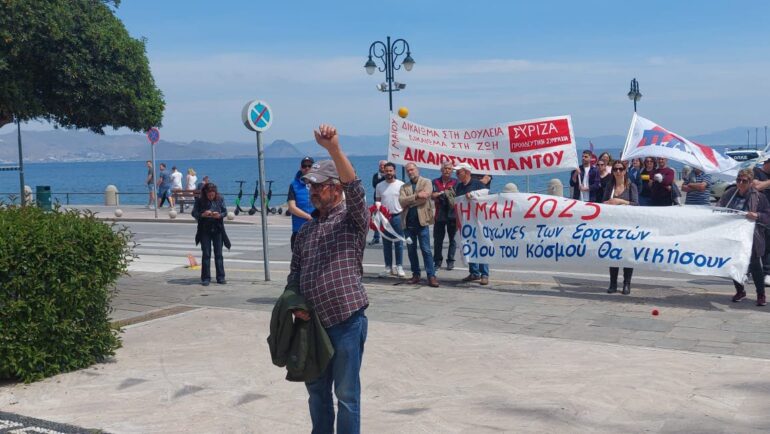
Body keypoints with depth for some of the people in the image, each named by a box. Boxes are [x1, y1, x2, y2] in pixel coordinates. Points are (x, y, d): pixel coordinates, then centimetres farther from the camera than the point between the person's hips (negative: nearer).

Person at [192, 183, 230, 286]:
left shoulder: (220, 199, 1)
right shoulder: (199, 201, -2)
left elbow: (225, 211, 4)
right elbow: (194, 213, -2)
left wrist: (219, 215, -17)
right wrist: (203, 214, -21)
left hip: (217, 230, 1)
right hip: (205, 230, -1)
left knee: (218, 254, 5)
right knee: (206, 254, 2)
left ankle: (220, 277, 10)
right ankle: (205, 278, 7)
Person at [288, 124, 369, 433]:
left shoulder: (352, 219, -5)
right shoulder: (306, 229, 13)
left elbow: (354, 189, -25)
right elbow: (294, 273, 18)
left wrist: (333, 149, -36)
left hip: (347, 321, -6)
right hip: (313, 322, 6)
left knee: (346, 394, 3)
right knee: (316, 390, 18)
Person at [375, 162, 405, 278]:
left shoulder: (401, 185, -3)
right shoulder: (379, 186, 7)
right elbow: (378, 201, 12)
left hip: (398, 217, -3)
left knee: (399, 243, 2)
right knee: (386, 244, 8)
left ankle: (399, 267, 8)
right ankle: (388, 267, 15)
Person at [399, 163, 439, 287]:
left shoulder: (426, 182, 5)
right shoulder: (404, 187, 14)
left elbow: (425, 197, -13)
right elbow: (402, 201, -4)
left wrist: (409, 201, -7)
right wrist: (416, 196, -14)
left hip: (422, 221, -4)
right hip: (408, 222, 4)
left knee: (426, 249, -6)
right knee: (411, 250, 8)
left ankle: (431, 276, -5)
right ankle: (416, 275, 15)